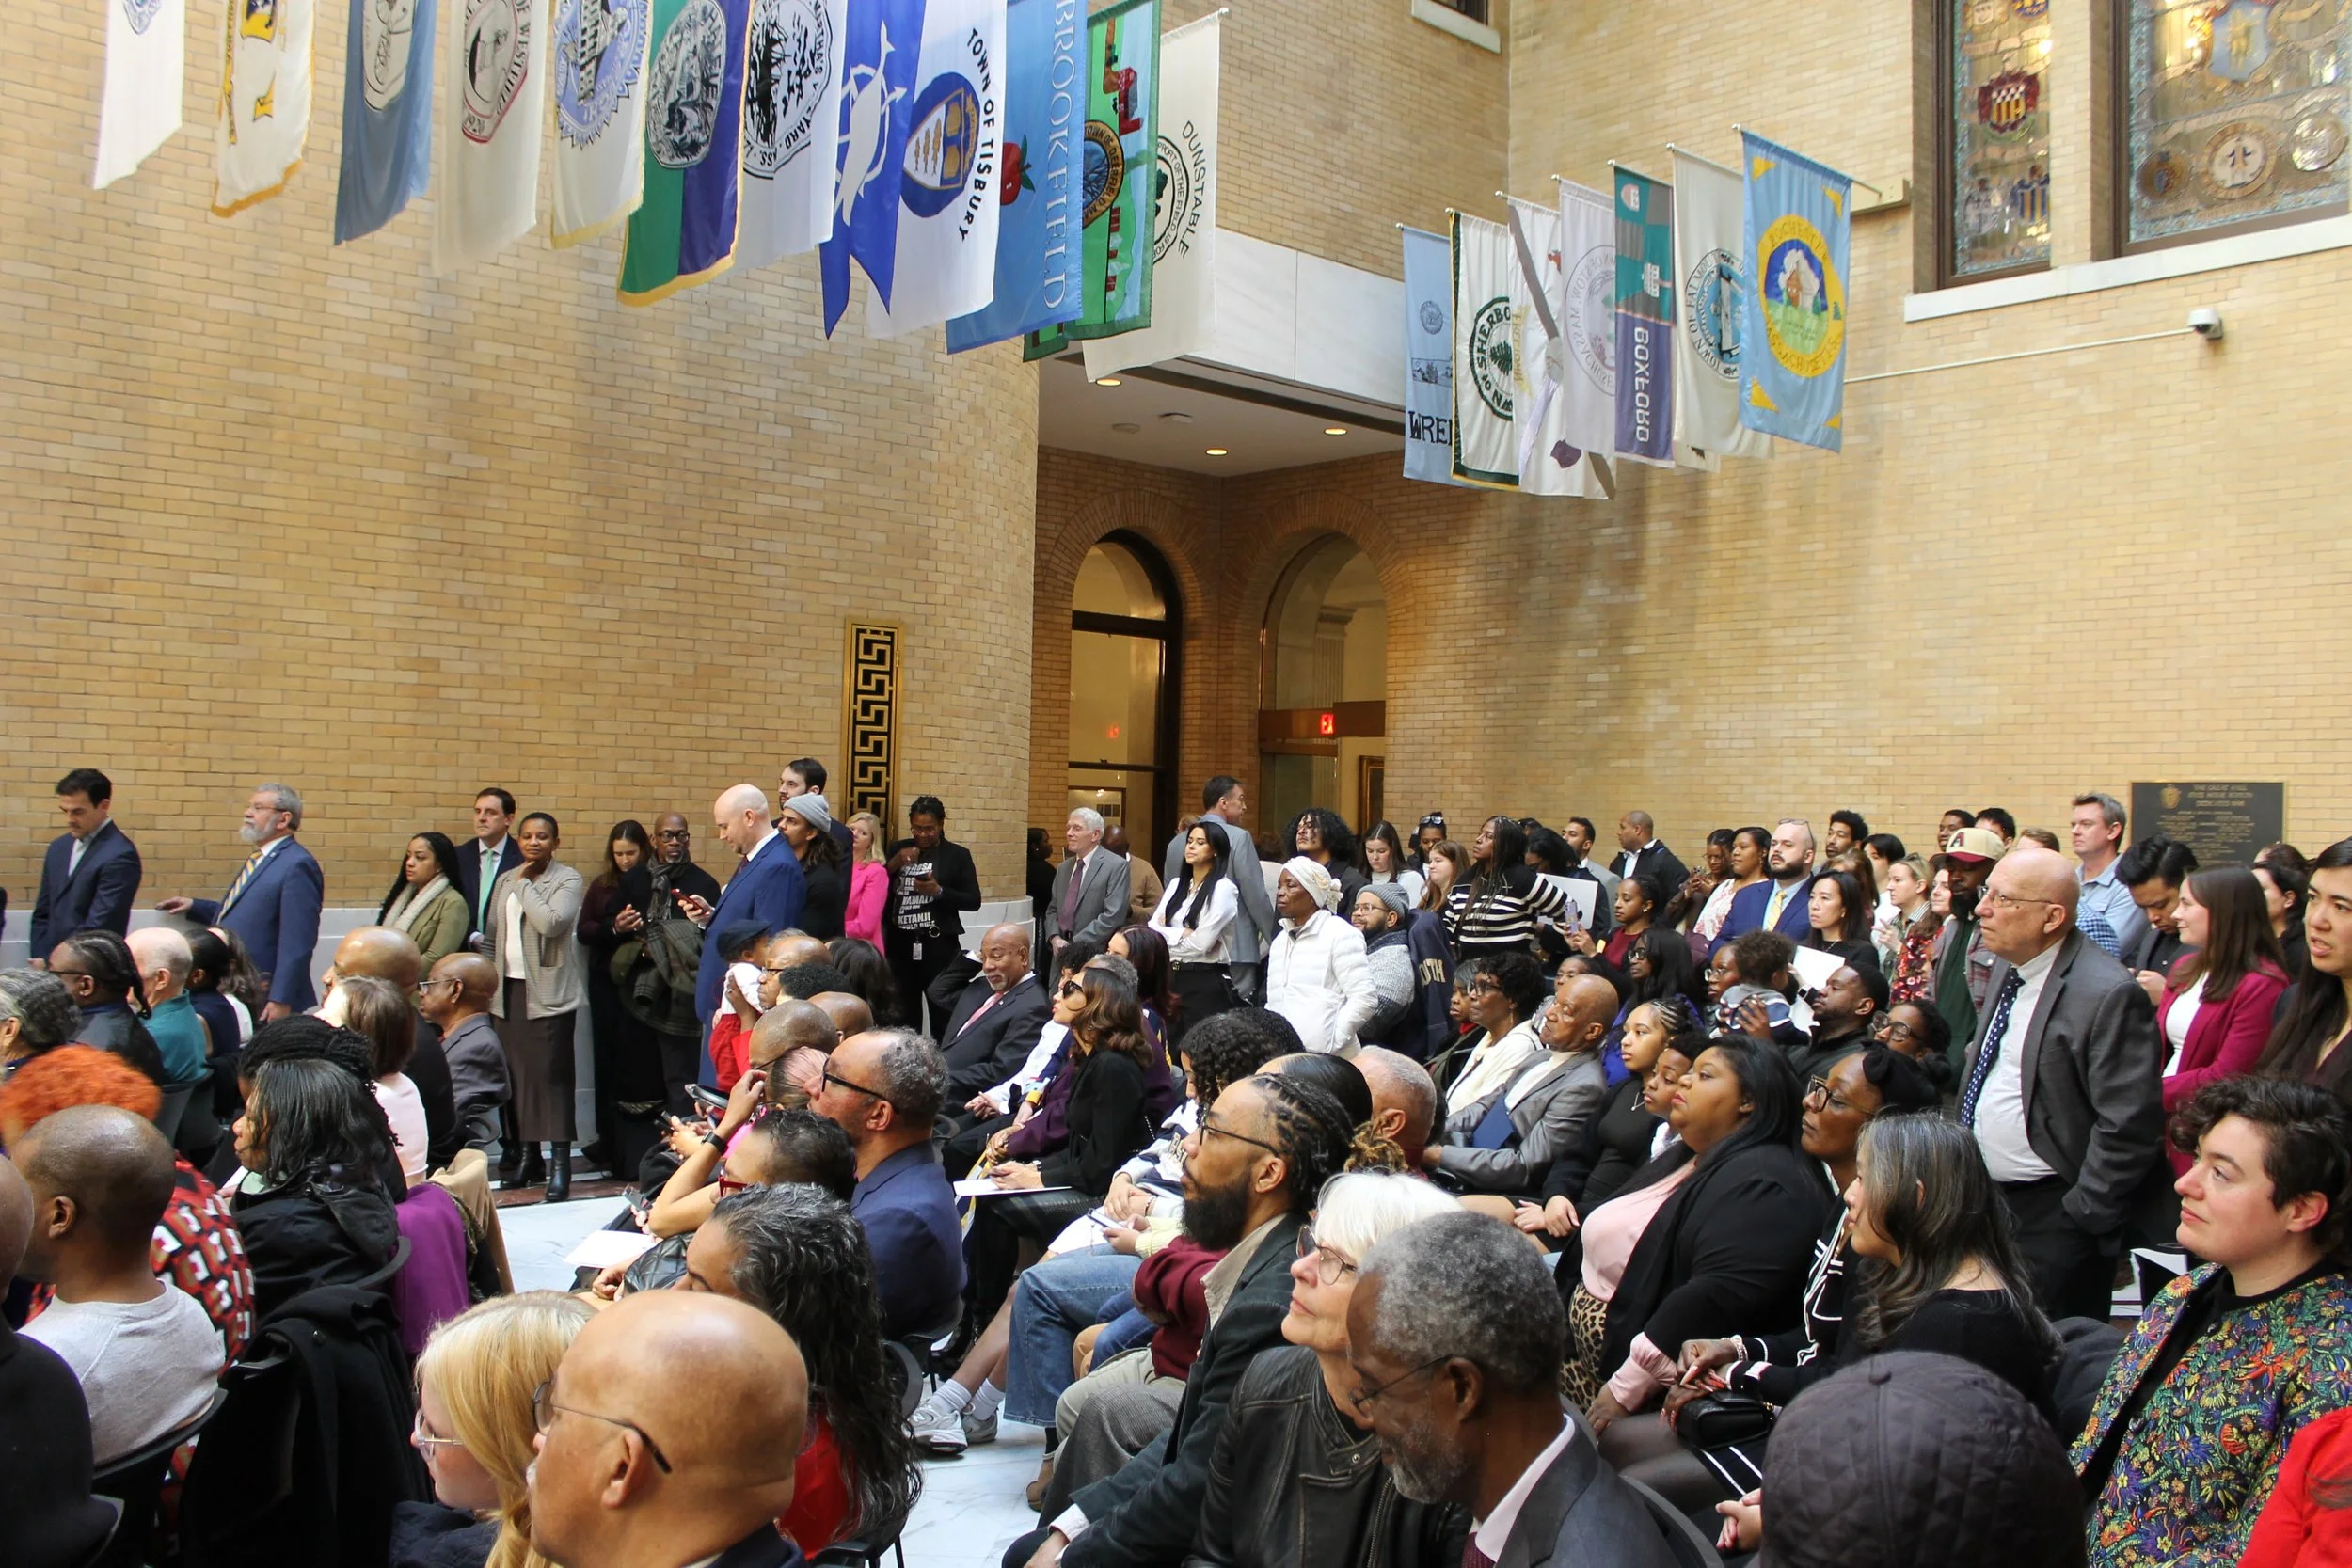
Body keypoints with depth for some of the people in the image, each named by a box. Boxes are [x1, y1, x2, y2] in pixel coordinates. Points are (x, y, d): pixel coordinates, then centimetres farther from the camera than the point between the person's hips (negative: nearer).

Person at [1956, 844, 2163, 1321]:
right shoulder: (2007, 967, 7)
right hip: (1985, 1198, 8)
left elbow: (2129, 1126, -22)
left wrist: (2082, 1216, -18)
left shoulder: (2108, 996, -21)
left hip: (2053, 1215, -8)